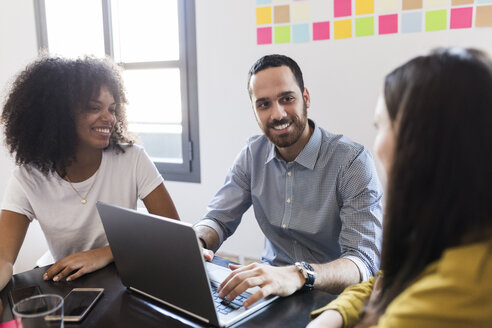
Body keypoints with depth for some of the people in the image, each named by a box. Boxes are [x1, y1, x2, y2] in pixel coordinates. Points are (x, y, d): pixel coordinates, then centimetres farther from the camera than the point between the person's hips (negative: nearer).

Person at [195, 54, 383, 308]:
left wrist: (299, 275, -43)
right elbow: (218, 218, 3)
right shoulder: (253, 154, 1)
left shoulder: (353, 161, -17)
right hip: (269, 287, 4)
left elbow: (364, 261, -24)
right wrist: (196, 244, -20)